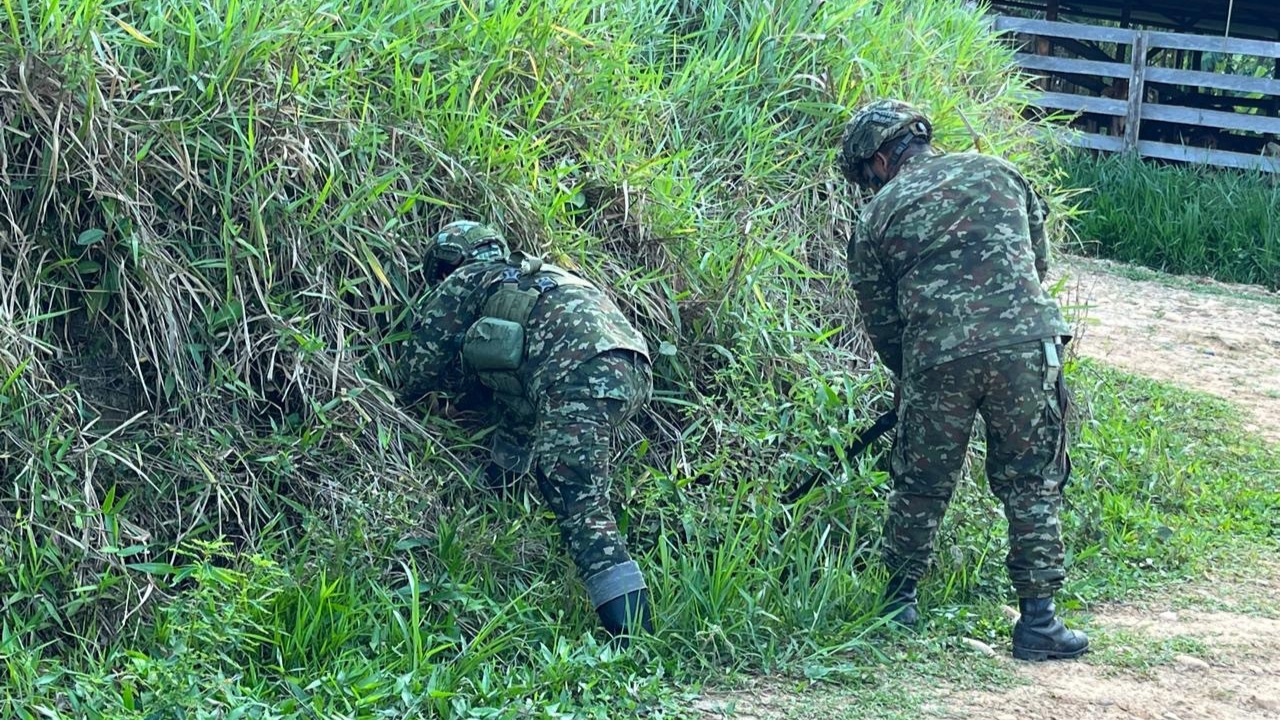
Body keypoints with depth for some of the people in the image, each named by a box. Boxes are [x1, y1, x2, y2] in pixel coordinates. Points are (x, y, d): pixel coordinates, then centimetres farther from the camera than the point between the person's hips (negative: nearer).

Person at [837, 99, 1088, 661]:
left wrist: (911, 378, 28)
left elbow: (881, 321, 14)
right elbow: (1039, 259, 23)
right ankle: (1038, 620, 8)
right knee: (1031, 487, 9)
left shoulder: (877, 218, 12)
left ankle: (898, 600, 28)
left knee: (920, 487, 18)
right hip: (1025, 345, 1)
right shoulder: (996, 172, 17)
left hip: (936, 361, -1)